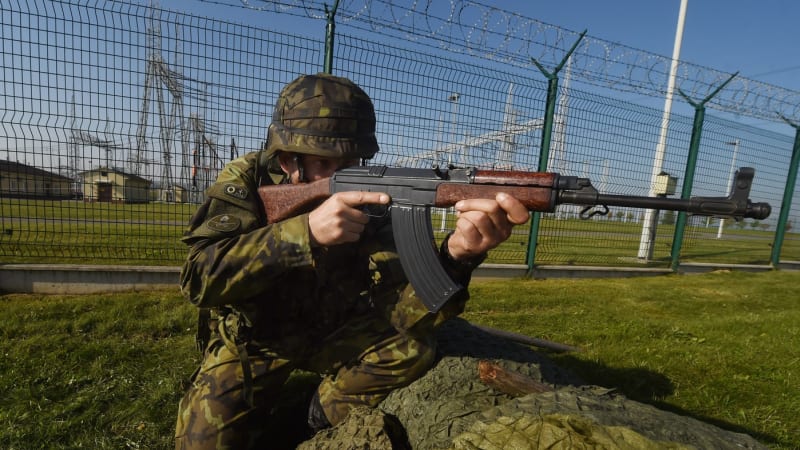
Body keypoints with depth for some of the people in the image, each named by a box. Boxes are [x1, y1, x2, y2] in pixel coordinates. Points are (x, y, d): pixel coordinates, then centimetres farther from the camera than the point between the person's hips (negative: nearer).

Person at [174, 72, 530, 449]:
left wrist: (457, 254, -46)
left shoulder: (366, 202, -16)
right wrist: (306, 230, -44)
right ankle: (253, 409, 17)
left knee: (412, 349, -17)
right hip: (250, 340, -1)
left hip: (329, 333, 2)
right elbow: (199, 276, -31)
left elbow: (398, 310, -25)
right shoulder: (244, 181, -17)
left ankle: (329, 411, 8)